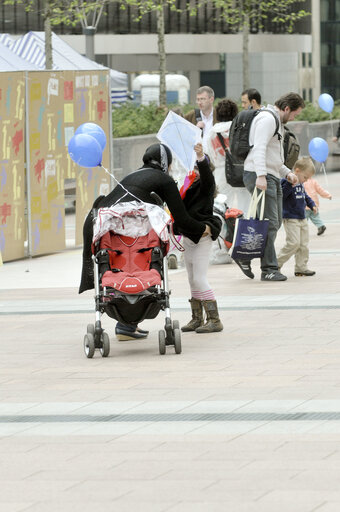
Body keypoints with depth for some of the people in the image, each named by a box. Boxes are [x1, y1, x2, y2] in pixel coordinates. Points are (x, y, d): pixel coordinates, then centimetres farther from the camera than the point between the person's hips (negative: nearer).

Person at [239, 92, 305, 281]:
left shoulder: (277, 121, 24)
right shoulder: (268, 119, -11)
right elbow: (259, 148, -24)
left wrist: (287, 173, 22)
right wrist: (261, 176, -33)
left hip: (272, 176, 11)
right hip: (260, 176, -11)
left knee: (275, 222, 10)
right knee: (270, 223, -11)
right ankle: (269, 269, -11)